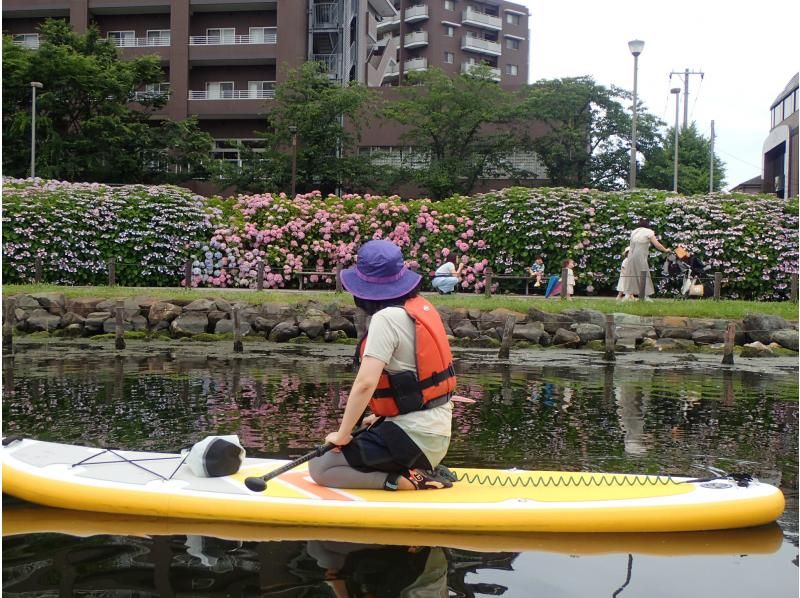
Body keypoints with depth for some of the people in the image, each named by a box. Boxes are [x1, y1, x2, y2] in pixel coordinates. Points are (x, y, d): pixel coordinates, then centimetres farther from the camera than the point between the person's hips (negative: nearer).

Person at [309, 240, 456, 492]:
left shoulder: (387, 318, -17)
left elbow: (365, 383, -24)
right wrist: (383, 415, 21)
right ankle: (423, 471, 10)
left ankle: (403, 481, -10)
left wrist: (342, 434, -14)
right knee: (352, 453, 26)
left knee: (319, 468, -1)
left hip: (413, 437, -9)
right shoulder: (421, 306, 8)